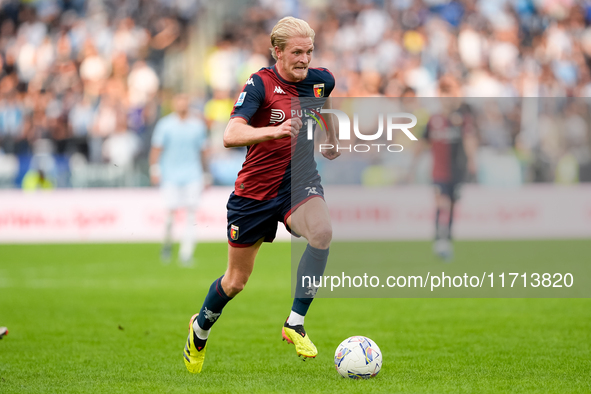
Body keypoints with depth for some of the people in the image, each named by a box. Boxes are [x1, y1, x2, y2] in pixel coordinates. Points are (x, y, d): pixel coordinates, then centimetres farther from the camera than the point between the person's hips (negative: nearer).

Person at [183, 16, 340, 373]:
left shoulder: (320, 80, -2)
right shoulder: (260, 85, -18)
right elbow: (230, 136, -33)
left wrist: (332, 140, 34)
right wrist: (274, 131, -47)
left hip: (300, 180, 3)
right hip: (255, 191, -3)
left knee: (322, 232, -32)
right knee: (237, 280, 10)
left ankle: (295, 323, -21)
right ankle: (201, 327, 42)